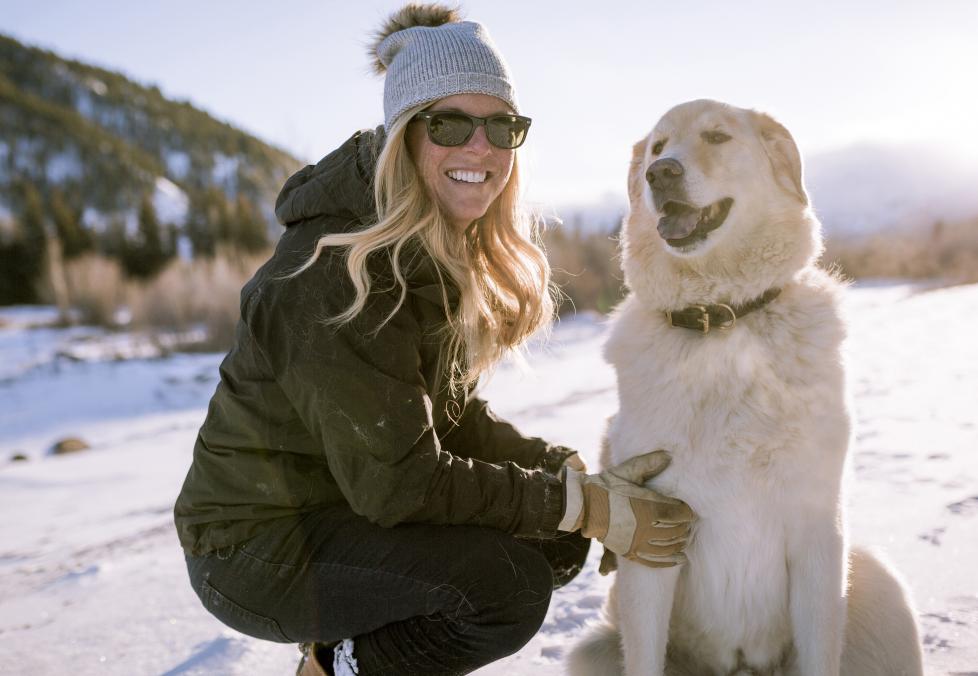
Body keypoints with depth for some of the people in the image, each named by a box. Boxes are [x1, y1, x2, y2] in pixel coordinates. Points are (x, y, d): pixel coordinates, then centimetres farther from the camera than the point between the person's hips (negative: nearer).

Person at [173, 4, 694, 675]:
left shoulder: (450, 255, 2)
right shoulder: (341, 273, -26)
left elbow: (454, 414, 5)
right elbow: (395, 482, -26)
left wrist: (582, 474, -8)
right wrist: (582, 505, -23)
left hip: (351, 505, 9)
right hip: (255, 545, -9)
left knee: (559, 541, 1)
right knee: (506, 583, -25)